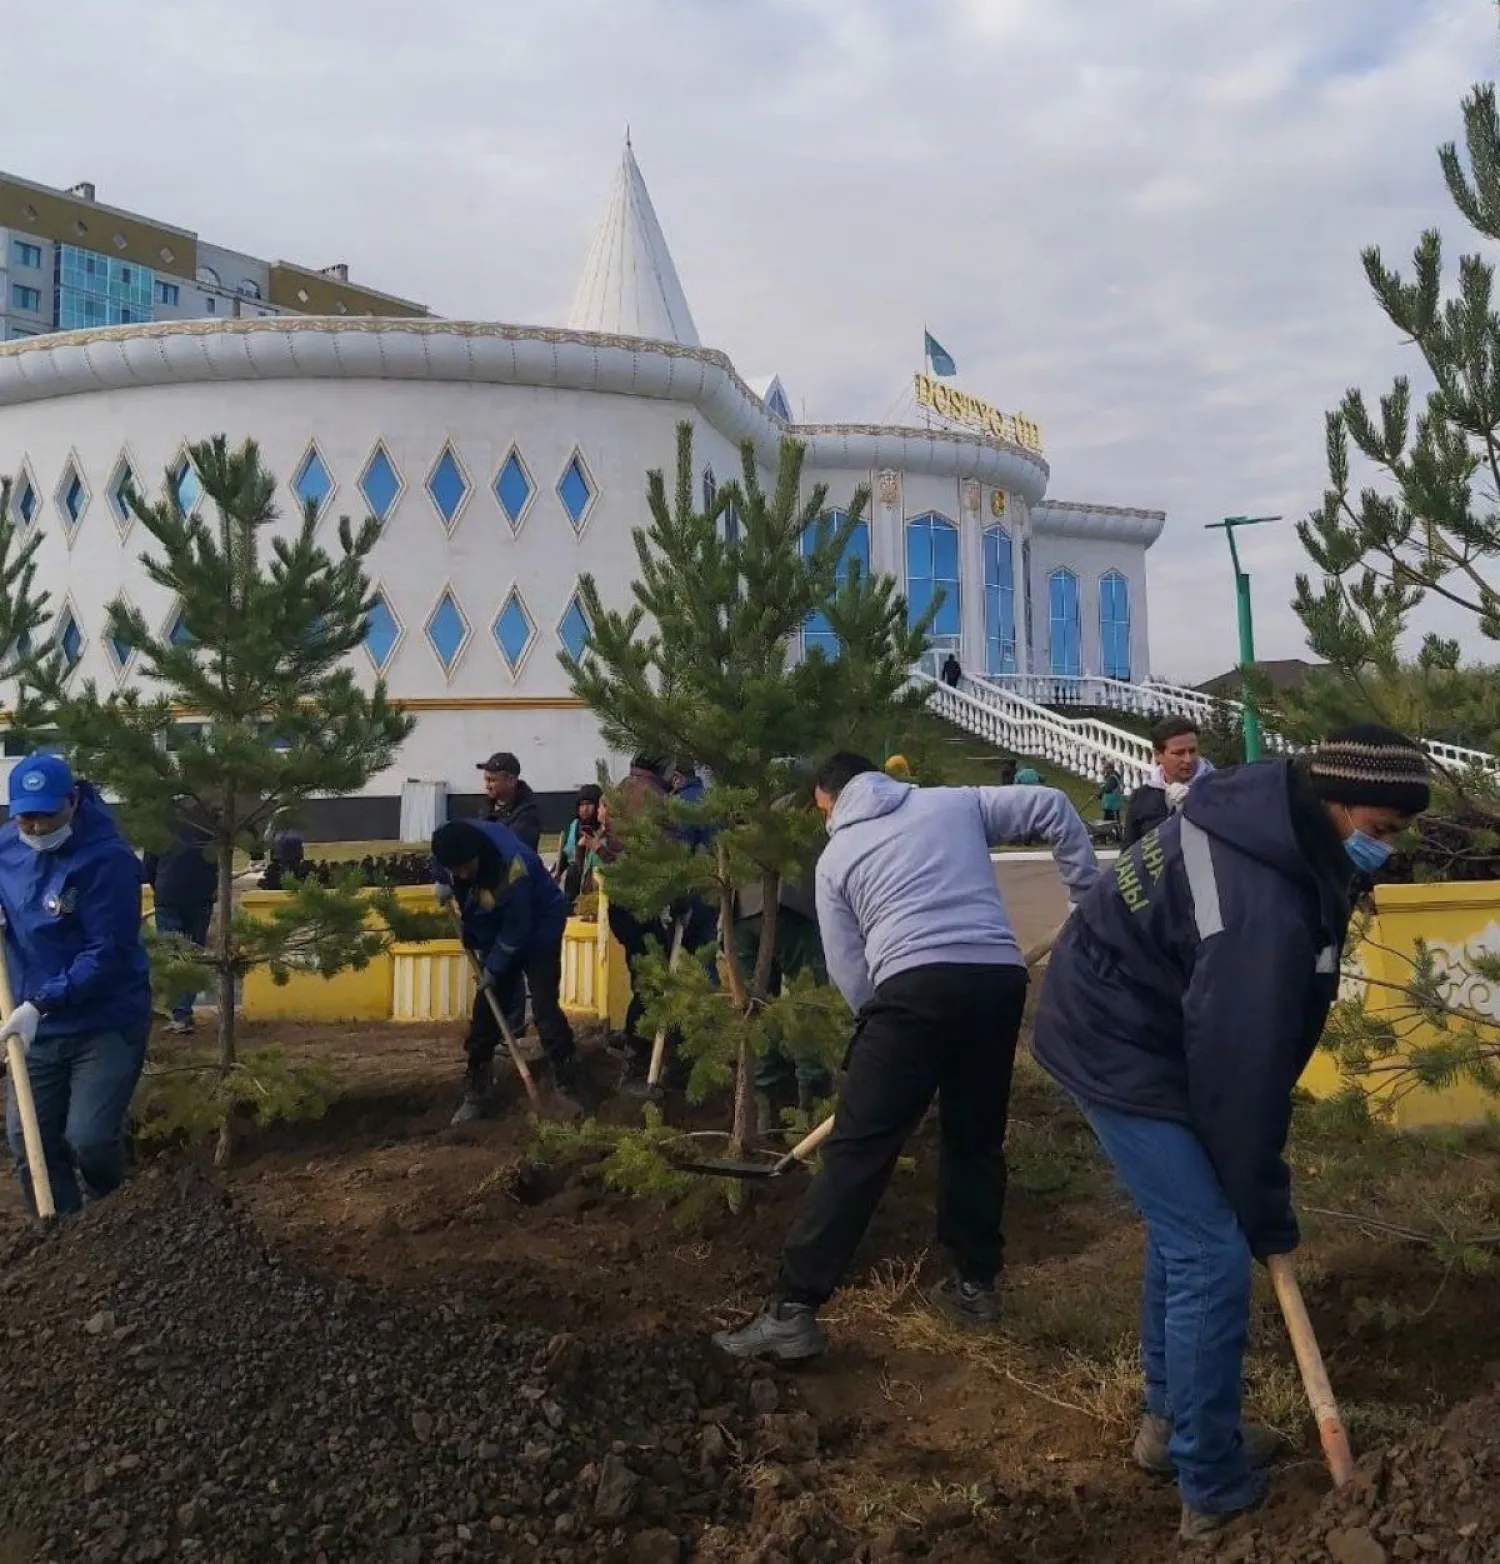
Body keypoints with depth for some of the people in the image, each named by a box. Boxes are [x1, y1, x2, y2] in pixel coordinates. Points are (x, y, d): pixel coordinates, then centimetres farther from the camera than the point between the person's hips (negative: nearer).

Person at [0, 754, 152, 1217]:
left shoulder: (108, 858, -20)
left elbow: (107, 953, -23)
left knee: (88, 1137, -10)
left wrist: (41, 1004, -29)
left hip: (107, 1023, -6)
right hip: (39, 1024, 7)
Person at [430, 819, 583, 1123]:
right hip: (497, 933, 7)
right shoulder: (454, 841, -20)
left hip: (537, 931, -7)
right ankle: (476, 1093, 14)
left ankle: (570, 1089, -8)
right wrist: (442, 883, -9)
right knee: (487, 1009, 6)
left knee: (544, 1007, -14)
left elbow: (515, 932, -27)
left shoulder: (511, 868, -39)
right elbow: (438, 863, 8)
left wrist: (493, 968, -18)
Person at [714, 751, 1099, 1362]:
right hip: (1000, 977, 4)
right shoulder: (956, 802, 22)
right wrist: (1093, 891, 20)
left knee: (857, 1149, -4)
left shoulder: (835, 857, 17)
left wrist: (880, 1026, 25)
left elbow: (848, 969, 13)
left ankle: (794, 1309, -5)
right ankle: (976, 1283, 30)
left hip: (915, 987, -4)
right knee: (977, 1137, 21)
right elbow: (1052, 806, 16)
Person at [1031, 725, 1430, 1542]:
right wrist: (1266, 1211, -12)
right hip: (1121, 1044, -11)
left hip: (1125, 1017, 11)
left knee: (1184, 1226, 20)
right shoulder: (1262, 906, -32)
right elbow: (1242, 1067, -25)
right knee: (1211, 1256, -5)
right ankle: (1215, 1489, 10)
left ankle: (1169, 1420, 36)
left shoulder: (1266, 822, -1)